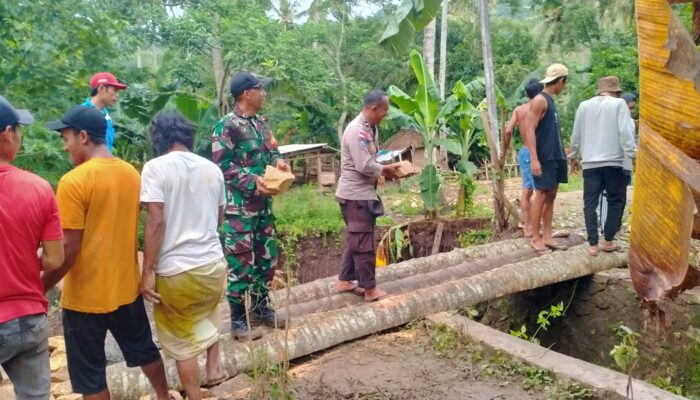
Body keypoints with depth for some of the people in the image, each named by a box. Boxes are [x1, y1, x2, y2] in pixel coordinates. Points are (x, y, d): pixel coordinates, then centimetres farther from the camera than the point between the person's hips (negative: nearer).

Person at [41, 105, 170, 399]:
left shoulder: (74, 181, -19)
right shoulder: (132, 174, 2)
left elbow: (68, 249, -19)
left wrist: (40, 289, -8)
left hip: (86, 296, -6)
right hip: (127, 287, 6)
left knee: (89, 375, 10)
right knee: (144, 350, 25)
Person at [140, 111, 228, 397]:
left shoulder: (156, 167, -10)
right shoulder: (212, 169, 6)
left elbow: (156, 222, -18)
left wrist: (147, 272, -13)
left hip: (175, 272, -5)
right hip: (214, 265, 5)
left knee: (182, 343, 13)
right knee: (207, 314, 36)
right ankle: (214, 365, 28)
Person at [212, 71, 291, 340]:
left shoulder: (260, 122, 11)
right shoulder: (227, 126, -14)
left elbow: (270, 150, 20)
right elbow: (222, 165, -18)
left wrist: (278, 161, -2)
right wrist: (252, 181, -25)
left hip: (263, 204, 9)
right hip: (239, 207, -9)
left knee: (267, 256, 16)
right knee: (241, 262, -2)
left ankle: (261, 307, 32)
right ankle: (238, 321, 10)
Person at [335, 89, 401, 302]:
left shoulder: (370, 128, 10)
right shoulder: (356, 130, -21)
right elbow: (364, 166, -26)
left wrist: (385, 168, 1)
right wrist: (385, 170, -10)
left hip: (362, 193, 10)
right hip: (356, 195, -10)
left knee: (356, 239, 17)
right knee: (364, 242, -1)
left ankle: (344, 281, 27)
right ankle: (370, 289, 8)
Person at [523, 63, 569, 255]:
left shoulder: (550, 101, 16)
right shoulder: (540, 100, -11)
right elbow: (530, 131, -17)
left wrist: (561, 154, 20)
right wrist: (534, 159, -23)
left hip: (555, 157, 9)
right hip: (544, 158, -9)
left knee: (551, 196, 9)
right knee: (541, 196, -5)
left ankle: (547, 236, 14)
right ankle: (535, 238, 1)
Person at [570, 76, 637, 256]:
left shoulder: (584, 106, 9)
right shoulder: (619, 104, -2)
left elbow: (576, 135, 14)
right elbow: (625, 132, -11)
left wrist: (573, 152, 27)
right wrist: (633, 154, -9)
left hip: (590, 163, 3)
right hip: (613, 162, -3)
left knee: (590, 203, 6)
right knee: (616, 201, 12)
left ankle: (592, 244, 3)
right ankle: (608, 241, 14)